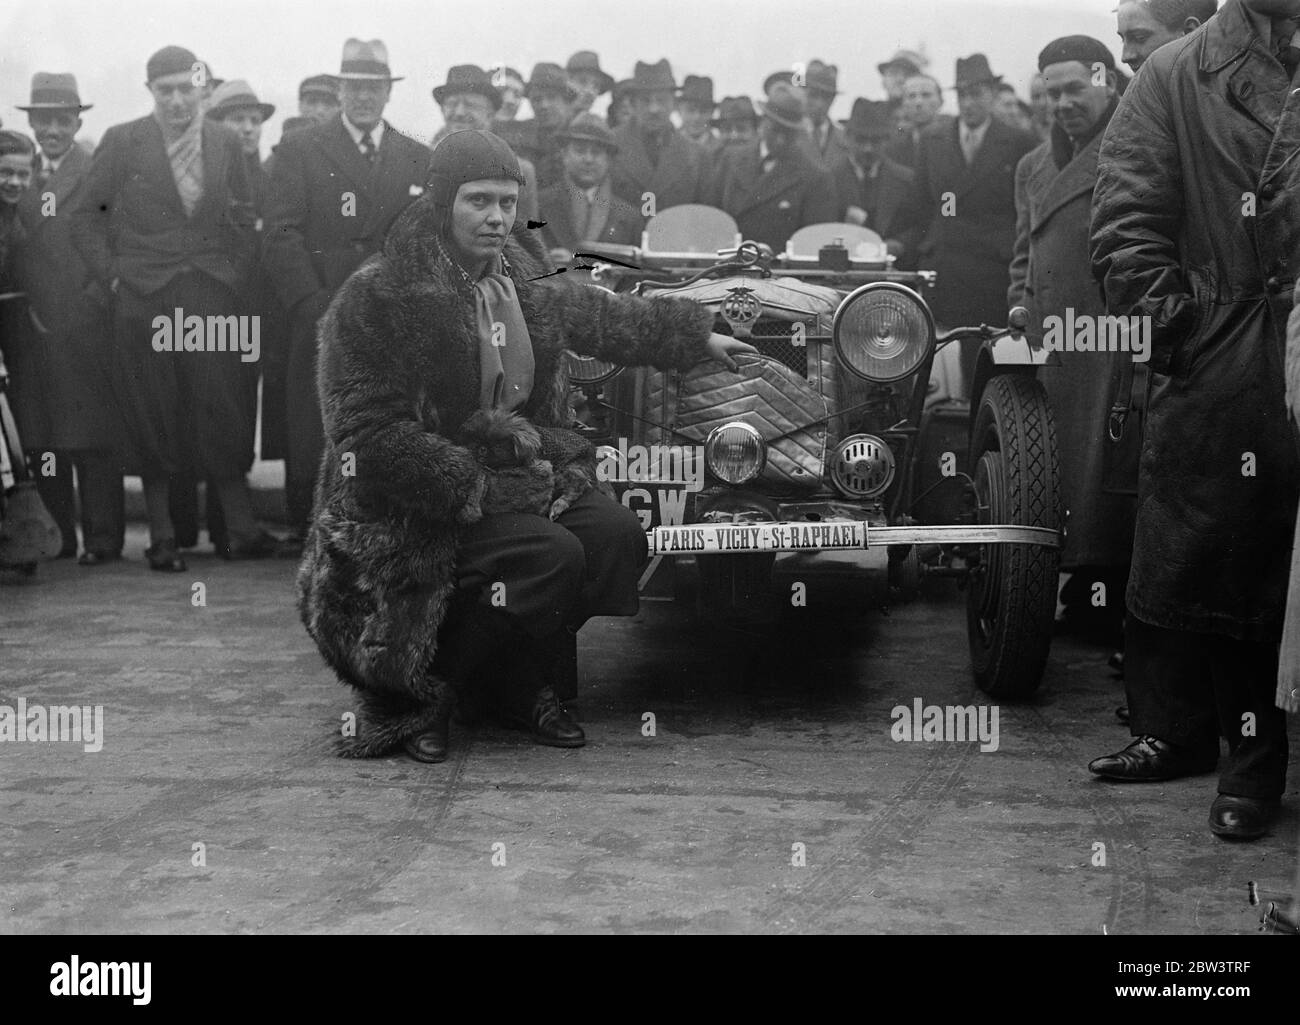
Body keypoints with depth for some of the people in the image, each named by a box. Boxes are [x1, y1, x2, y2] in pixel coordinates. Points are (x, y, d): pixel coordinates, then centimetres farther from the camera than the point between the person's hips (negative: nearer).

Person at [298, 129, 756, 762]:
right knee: (549, 554, -28)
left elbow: (605, 317, 27)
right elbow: (369, 432, -19)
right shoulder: (375, 299, -14)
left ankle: (525, 686, 7)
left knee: (617, 537, -14)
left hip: (517, 473, 7)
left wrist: (701, 337, 34)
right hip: (415, 504, -7)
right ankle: (406, 698, -12)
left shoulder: (519, 284, 9)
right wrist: (472, 488, -23)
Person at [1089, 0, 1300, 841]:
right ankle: (1173, 732, 25)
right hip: (1210, 371, 0)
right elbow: (1126, 220, 0)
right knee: (1180, 557, 9)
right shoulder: (1177, 76, 6)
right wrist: (1172, 315, -8)